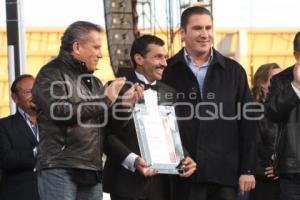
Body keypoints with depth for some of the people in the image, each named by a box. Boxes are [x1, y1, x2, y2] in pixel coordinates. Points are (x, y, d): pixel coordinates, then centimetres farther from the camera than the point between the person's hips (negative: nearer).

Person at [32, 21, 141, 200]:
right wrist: (105, 100, -10)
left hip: (92, 170, 7)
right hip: (59, 169, -7)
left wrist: (124, 104, 3)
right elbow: (62, 111, -17)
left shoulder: (94, 82, 21)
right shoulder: (51, 74, -1)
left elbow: (106, 126, 21)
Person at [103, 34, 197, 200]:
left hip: (161, 184, 6)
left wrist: (184, 158, 0)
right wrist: (132, 160, -20)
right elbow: (107, 134, -7)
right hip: (128, 181, -6)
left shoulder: (169, 93, 17)